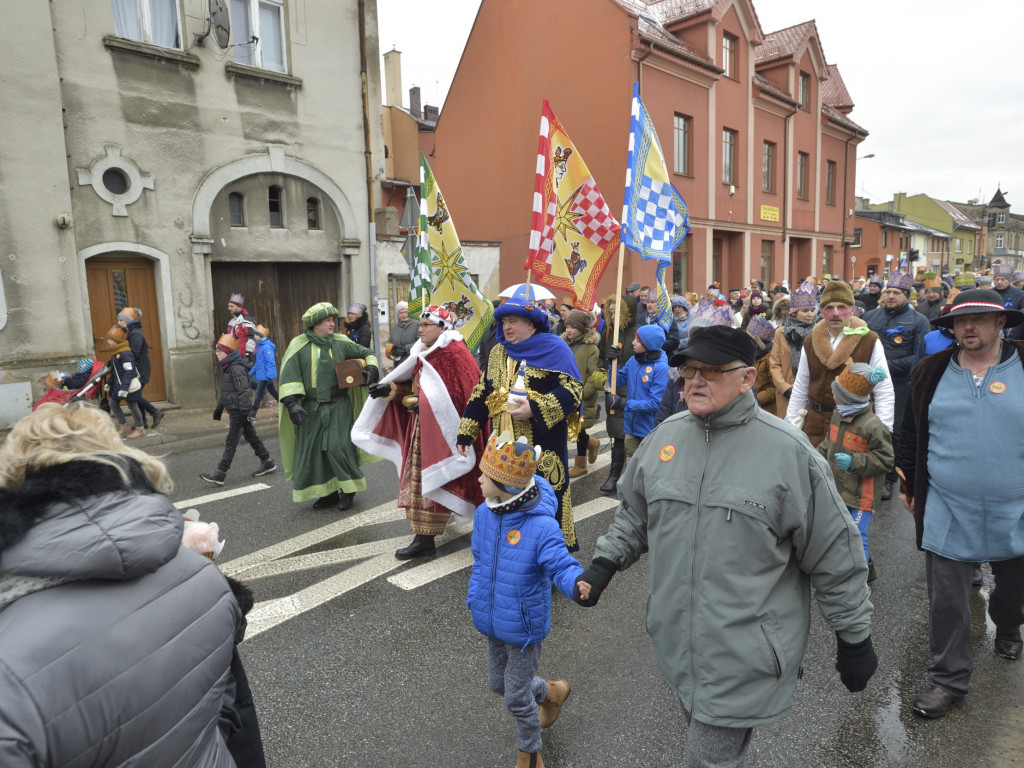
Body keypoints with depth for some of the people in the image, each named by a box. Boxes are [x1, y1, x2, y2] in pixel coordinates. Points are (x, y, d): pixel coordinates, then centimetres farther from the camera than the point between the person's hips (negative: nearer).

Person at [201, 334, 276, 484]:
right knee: (251, 437, 14)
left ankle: (220, 473, -4)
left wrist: (244, 411, -25)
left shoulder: (236, 369, -17)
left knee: (231, 441, -6)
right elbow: (225, 392, 25)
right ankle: (267, 462, 23)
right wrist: (219, 407, 28)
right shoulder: (227, 368, 16)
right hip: (234, 410, 10)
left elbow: (244, 391, -23)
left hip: (238, 411, -10)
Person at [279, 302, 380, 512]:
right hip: (312, 408, 1)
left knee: (337, 447, -9)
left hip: (338, 406, -1)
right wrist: (292, 403, -15)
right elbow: (290, 376, -6)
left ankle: (348, 490, 9)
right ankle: (328, 492, 20)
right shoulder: (299, 345, -1)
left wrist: (371, 370, -2)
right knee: (312, 450, 5)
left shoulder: (341, 343, 4)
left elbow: (366, 354, 16)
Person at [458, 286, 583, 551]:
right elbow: (481, 394, 16)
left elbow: (573, 390, -13)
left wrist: (535, 410, -22)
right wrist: (466, 432, 11)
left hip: (543, 445, -5)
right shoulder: (497, 353, 13)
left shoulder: (554, 349, -5)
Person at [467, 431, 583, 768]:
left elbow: (561, 565, -32)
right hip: (493, 622, 7)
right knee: (498, 683, 26)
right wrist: (474, 599, 1)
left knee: (517, 697, 12)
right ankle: (552, 693, 54)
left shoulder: (541, 526, -30)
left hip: (524, 626, -7)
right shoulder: (484, 514, -9)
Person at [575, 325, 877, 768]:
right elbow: (634, 514, 14)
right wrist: (604, 563, 3)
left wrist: (854, 639, 0)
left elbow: (835, 558, -7)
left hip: (746, 658, -5)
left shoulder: (788, 451, -14)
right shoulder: (665, 436, 0)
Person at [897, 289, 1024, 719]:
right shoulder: (932, 373, 0)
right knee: (946, 601, 5)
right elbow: (911, 434, 8)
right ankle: (948, 679, 22)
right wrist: (909, 484, 9)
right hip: (947, 513, 0)